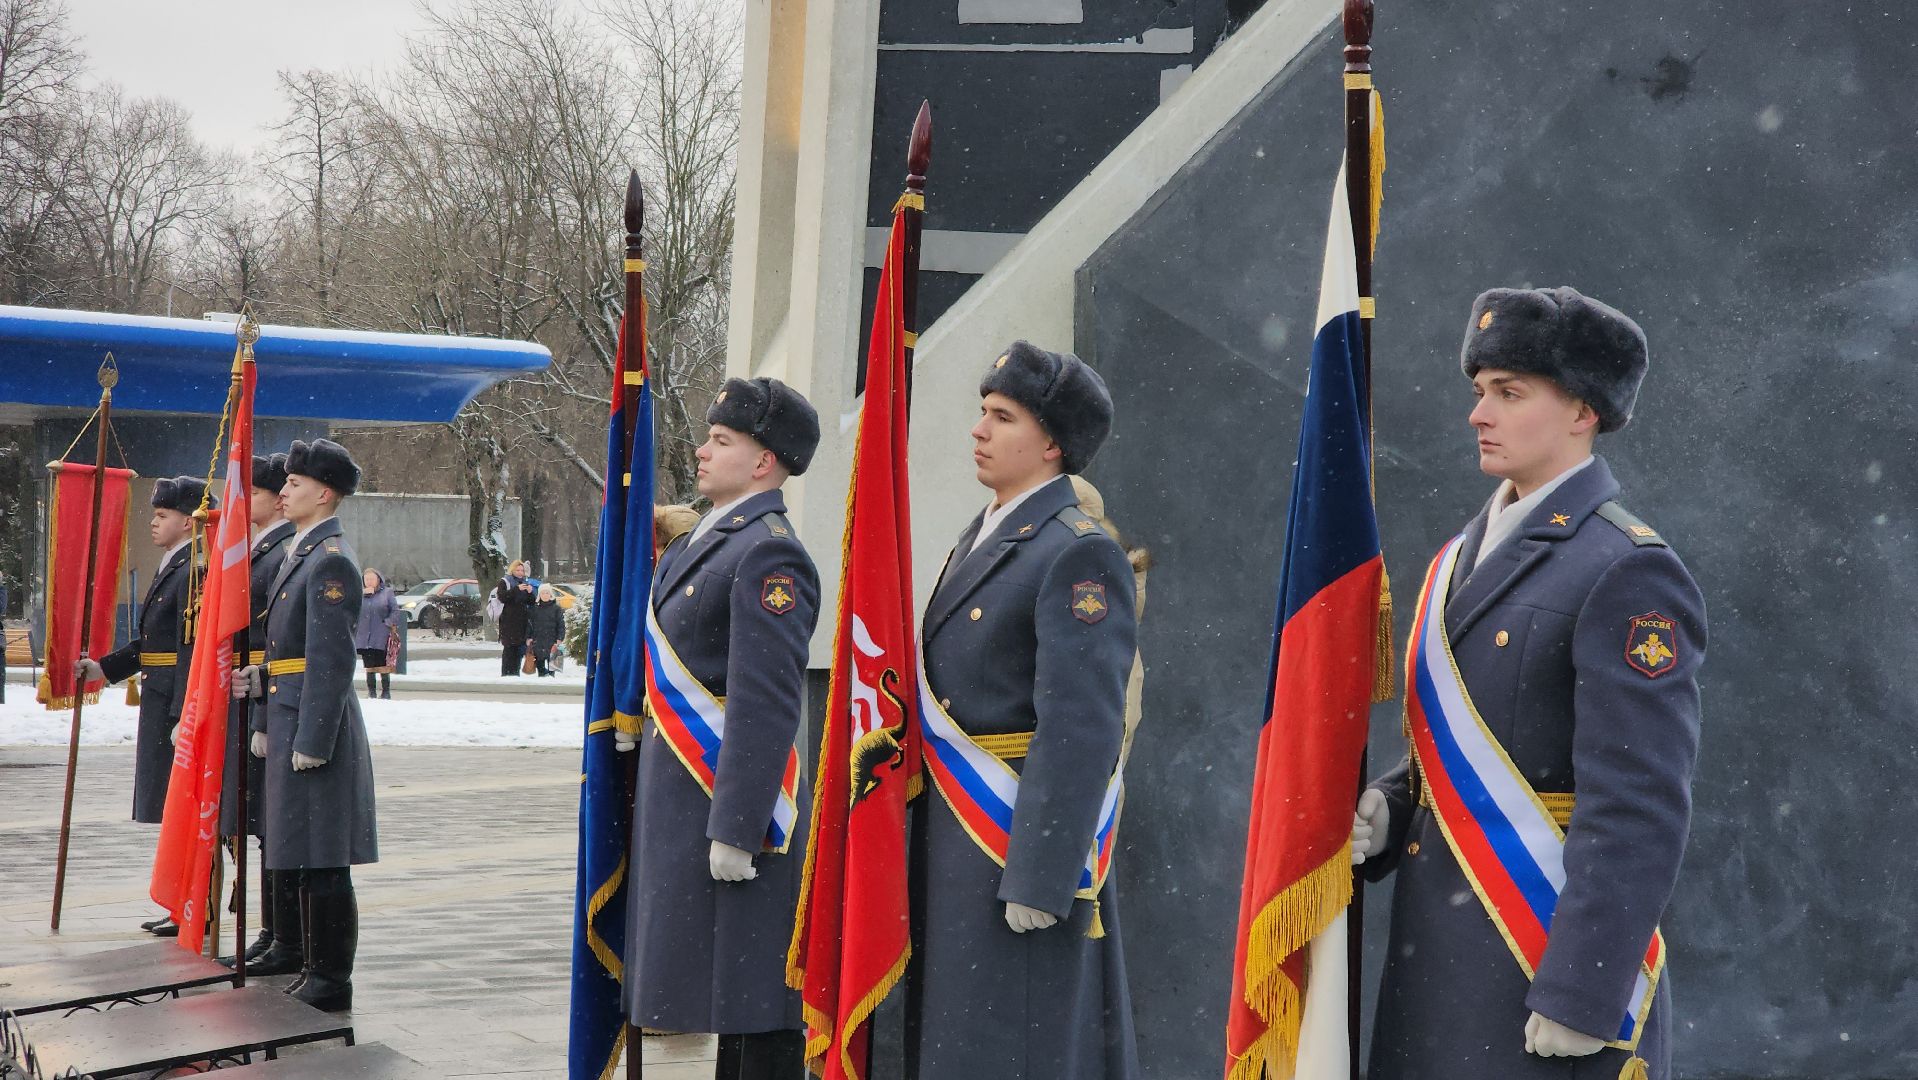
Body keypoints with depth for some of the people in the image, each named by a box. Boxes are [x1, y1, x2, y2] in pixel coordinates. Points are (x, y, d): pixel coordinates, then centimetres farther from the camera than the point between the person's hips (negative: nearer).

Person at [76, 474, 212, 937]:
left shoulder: (196, 571, -16)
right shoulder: (172, 568, 16)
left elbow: (193, 650, -22)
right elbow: (149, 643, 21)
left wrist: (182, 717, -25)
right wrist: (100, 668, 16)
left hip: (181, 704, -10)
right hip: (163, 704, 10)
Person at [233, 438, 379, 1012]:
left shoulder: (332, 561, -14)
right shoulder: (300, 554, 17)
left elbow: (331, 660, -19)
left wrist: (310, 743, -20)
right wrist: (265, 723, 20)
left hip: (317, 722, -10)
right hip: (288, 718, 10)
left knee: (324, 861, -4)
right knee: (306, 859, 14)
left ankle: (332, 984, 3)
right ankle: (314, 970, 22)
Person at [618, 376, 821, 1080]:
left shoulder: (768, 554, -16)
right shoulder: (706, 542, 15)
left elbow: (765, 706, -22)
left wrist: (735, 831, -24)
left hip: (729, 809, -10)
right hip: (682, 801, 10)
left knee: (757, 1013, -3)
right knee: (713, 992, 17)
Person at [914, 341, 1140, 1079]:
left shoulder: (1079, 555, -14)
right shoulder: (981, 539, 14)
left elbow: (1080, 734, -21)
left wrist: (1038, 881, -23)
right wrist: (929, 851, 16)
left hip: (1023, 849, -9)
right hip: (954, 851, 9)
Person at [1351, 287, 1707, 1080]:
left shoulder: (1626, 575, -13)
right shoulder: (1465, 558, 13)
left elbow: (1637, 813, -18)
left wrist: (1581, 1004, -21)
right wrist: (1385, 810, 1)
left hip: (1543, 972, -7)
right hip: (1436, 964, 7)